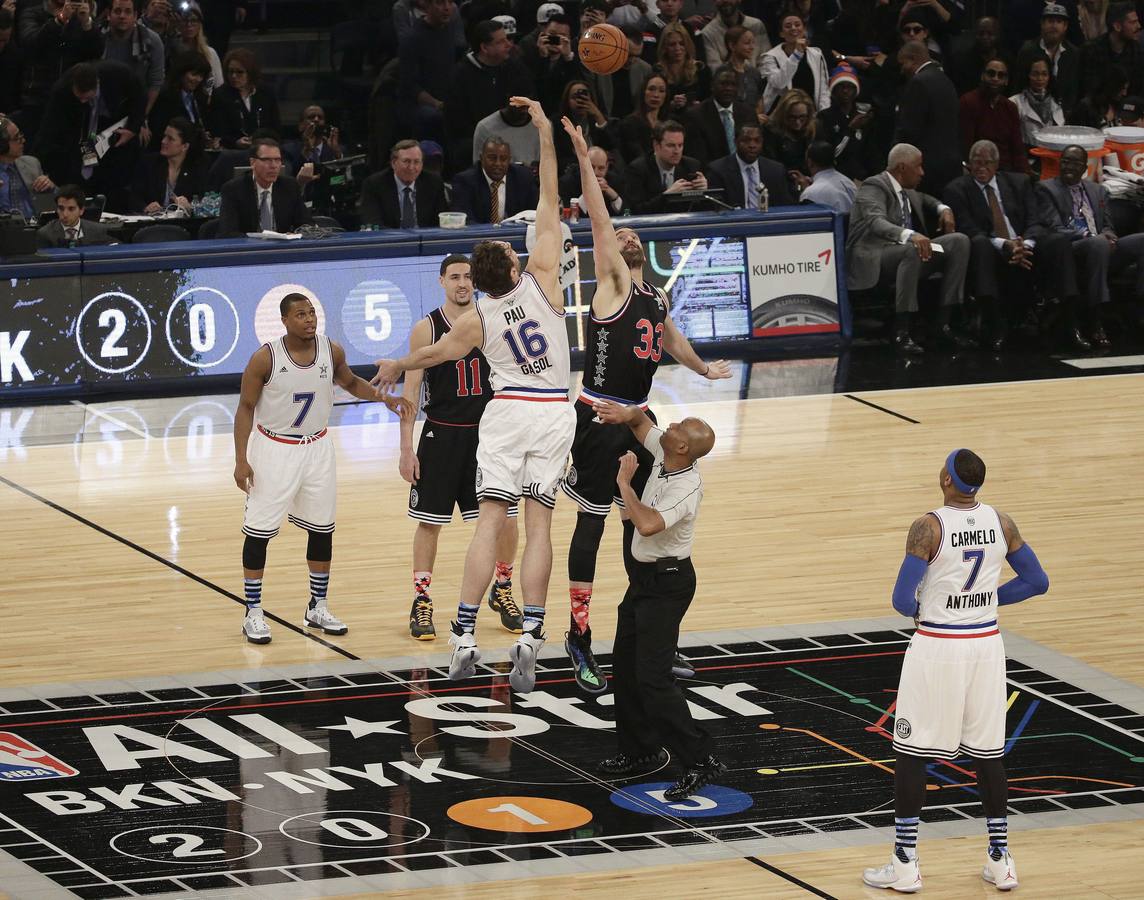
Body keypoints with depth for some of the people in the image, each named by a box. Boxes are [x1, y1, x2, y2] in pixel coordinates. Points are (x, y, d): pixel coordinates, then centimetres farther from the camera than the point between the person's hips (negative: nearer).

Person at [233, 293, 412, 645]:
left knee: (321, 529, 10)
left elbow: (350, 383, 14)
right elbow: (246, 408, -10)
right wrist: (241, 459, -15)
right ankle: (253, 613, 6)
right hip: (273, 450, -4)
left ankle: (318, 608, 24)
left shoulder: (331, 351, -7)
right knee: (259, 531, -3)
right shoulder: (265, 358, -18)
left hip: (316, 448, 4)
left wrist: (385, 398, -1)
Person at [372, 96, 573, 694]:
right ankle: (529, 638, -9)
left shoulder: (477, 319, -3)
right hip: (553, 413, 0)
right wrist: (545, 137, -2)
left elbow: (436, 352, 15)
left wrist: (395, 367, 35)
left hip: (506, 412, 0)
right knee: (538, 524, -2)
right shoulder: (542, 281, -8)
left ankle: (464, 636, -9)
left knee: (489, 521, -2)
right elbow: (549, 207, -6)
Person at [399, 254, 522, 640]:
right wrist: (406, 448, -8)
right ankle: (421, 603, 11)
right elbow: (411, 389, -4)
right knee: (429, 521, 1)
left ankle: (502, 591, 25)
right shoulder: (426, 329, -6)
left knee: (505, 518, 3)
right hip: (441, 435, -2)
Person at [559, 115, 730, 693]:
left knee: (640, 517, 14)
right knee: (592, 520, -5)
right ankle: (579, 638, -2)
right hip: (601, 418, -8)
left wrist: (704, 368, 39)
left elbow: (670, 340, 31)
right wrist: (583, 158, -23)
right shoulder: (613, 284, -5)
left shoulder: (656, 297, 15)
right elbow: (599, 220, -15)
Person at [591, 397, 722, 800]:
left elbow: (648, 524, -42)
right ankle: (640, 751, 26)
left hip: (666, 583, -10)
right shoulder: (663, 456, -5)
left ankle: (699, 759, -10)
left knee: (652, 677, -13)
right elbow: (642, 422, 14)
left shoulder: (686, 488, -29)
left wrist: (624, 483, -29)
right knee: (624, 665, 15)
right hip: (644, 576, 10)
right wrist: (627, 414, -10)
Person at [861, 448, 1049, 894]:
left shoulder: (928, 528, -17)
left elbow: (902, 600, -20)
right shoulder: (1001, 523, -1)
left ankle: (905, 865, 6)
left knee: (910, 754, 5)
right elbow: (1036, 582, 7)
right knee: (988, 752, 14)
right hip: (985, 644, 5)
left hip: (936, 647, -5)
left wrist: (917, 609, 4)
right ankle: (1000, 861, 18)